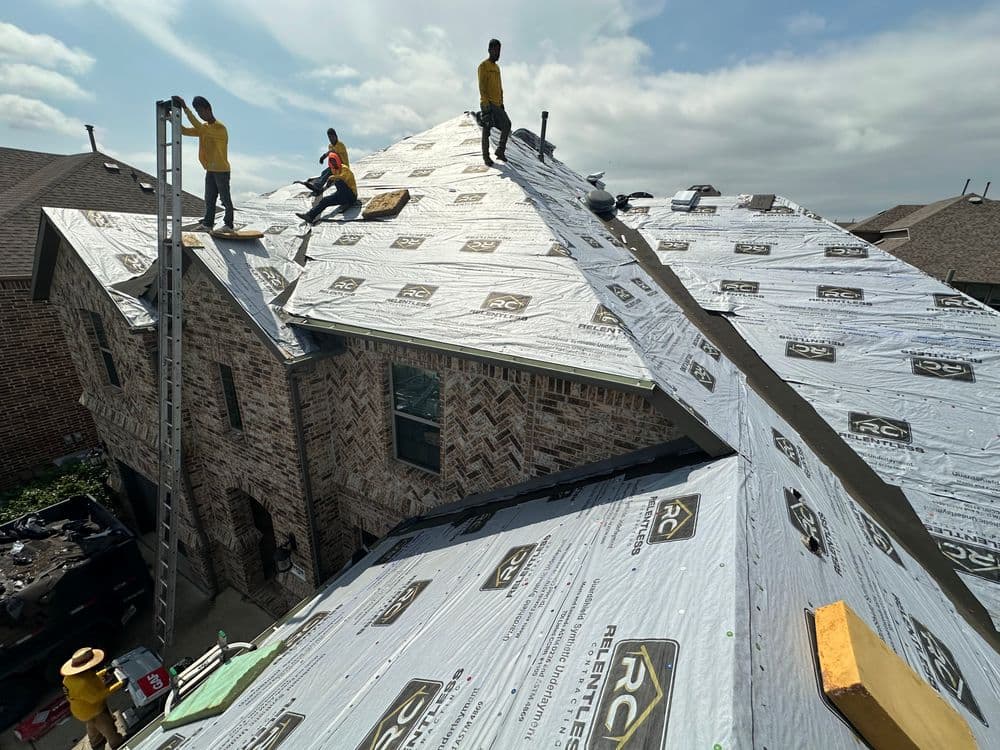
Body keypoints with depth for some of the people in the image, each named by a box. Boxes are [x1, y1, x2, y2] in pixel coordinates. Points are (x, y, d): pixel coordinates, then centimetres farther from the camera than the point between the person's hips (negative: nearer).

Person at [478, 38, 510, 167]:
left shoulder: (497, 67, 22)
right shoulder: (483, 66, -2)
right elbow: (482, 86, -11)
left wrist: (501, 103, 20)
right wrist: (485, 103, -20)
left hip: (497, 104, 8)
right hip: (488, 104, -7)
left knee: (507, 125, -4)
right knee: (487, 129, -6)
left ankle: (500, 151, 5)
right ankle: (486, 156, -1)